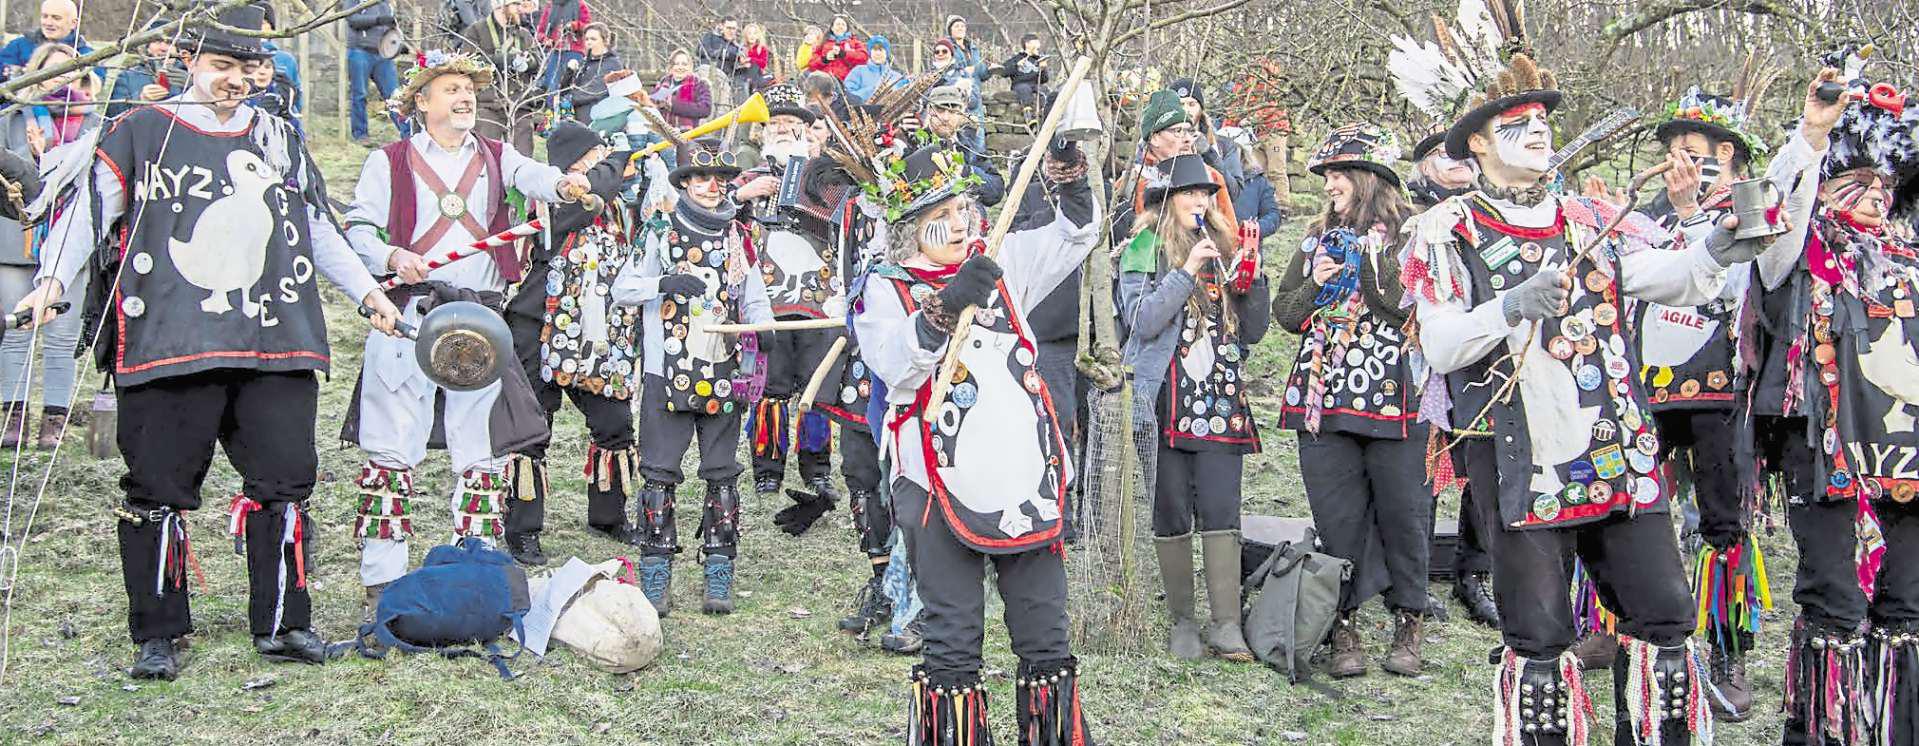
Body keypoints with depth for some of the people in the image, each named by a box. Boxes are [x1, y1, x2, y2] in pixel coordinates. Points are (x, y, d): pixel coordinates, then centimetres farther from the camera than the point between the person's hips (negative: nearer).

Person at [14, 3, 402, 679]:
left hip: (274, 345, 4)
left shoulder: (279, 141, 18)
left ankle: (282, 625, 13)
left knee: (283, 484, 2)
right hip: (167, 345, -3)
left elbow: (317, 228, 26)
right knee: (158, 490, -1)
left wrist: (367, 292, 23)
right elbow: (86, 209, 0)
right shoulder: (140, 133, 5)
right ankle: (156, 636, 11)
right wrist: (54, 281, -14)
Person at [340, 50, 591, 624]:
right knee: (392, 449, -4)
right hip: (408, 316, -2)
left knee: (483, 453, 4)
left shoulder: (496, 158, 14)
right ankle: (382, 580, 2)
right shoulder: (390, 162, 9)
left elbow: (532, 176, -7)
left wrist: (563, 185, -30)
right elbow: (358, 228, 4)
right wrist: (391, 257, -18)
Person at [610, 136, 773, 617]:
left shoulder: (738, 236, 9)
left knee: (722, 477, 5)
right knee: (659, 475, -3)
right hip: (668, 375, -2)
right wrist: (665, 283, -20)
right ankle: (656, 581, 4)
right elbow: (621, 289, -2)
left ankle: (719, 580, 11)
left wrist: (763, 325, -10)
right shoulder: (662, 233, 1)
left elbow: (753, 296, 11)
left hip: (723, 376, 3)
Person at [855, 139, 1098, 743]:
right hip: (942, 486, -4)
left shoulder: (1001, 264, 13)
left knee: (1046, 639, 9)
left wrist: (1071, 172, -5)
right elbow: (895, 365, -17)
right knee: (953, 645, 1)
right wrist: (946, 307, -31)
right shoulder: (885, 288, 0)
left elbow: (1076, 234, 13)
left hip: (1026, 480, 4)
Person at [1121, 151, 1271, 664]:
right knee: (1171, 513, 3)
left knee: (1221, 510, -5)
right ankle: (1183, 621, 12)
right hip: (1168, 401, -2)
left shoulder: (1224, 247, 15)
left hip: (1222, 401, 3)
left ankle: (1226, 624, -5)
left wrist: (1250, 276, -1)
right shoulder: (1144, 250, 4)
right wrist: (1187, 271, -14)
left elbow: (1253, 331, 13)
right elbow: (1142, 320, -10)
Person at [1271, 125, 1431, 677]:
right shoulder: (1319, 236, 17)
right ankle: (1344, 628, 11)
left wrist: (1367, 253, -14)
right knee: (1337, 518, 3)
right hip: (1324, 397, 4)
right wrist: (1314, 284, -1)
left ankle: (1407, 627, 14)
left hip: (1394, 397, -4)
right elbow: (1284, 313, 17)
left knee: (1402, 513, 1)